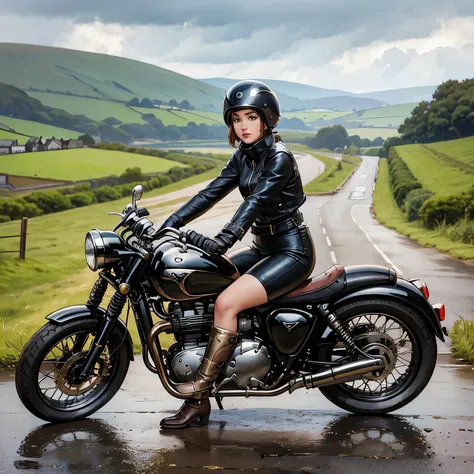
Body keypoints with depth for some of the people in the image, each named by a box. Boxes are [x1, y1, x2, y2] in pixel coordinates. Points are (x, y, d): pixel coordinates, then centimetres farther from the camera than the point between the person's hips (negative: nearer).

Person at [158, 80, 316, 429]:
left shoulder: (279, 157, -16)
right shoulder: (245, 155, 9)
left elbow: (255, 203, -30)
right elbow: (212, 192, 4)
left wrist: (222, 241, -42)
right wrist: (169, 224, -7)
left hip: (292, 251, -9)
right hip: (264, 247, 9)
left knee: (226, 302, -26)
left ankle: (199, 392, -15)